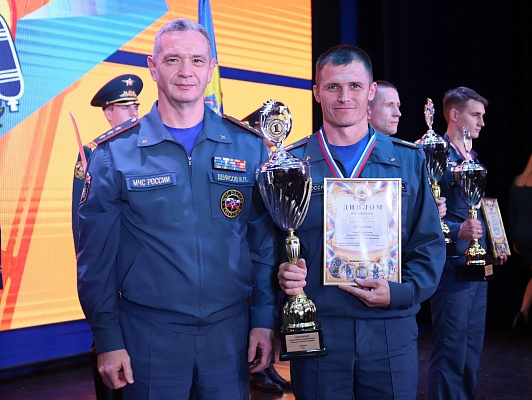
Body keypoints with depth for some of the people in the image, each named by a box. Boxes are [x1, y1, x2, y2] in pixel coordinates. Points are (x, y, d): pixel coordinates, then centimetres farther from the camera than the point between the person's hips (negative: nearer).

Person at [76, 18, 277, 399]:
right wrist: (107, 339, -4)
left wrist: (264, 319, 1)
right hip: (149, 336, -1)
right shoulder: (114, 154, -3)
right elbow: (97, 256, -2)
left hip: (231, 332, 2)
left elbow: (265, 242, 4)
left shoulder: (249, 147, 1)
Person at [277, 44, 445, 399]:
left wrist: (401, 292, -10)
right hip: (315, 329, -1)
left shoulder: (410, 160, 6)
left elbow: (430, 245, 6)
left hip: (392, 330, 1)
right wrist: (283, 274, -15)